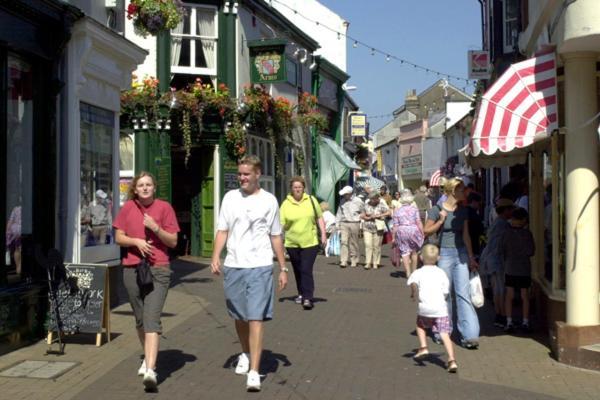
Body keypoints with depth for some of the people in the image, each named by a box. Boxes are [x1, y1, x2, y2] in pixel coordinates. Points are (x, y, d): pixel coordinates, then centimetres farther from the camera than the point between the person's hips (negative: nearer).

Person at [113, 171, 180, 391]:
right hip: (132, 269, 3)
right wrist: (136, 241, -10)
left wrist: (156, 228, -14)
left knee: (152, 319, -14)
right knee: (140, 319, 14)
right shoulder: (128, 208, 8)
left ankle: (150, 370, -22)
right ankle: (148, 358, 35)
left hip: (158, 269, -3)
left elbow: (173, 241, 1)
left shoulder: (164, 207, 1)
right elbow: (119, 238, 8)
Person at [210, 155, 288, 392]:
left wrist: (283, 269, 7)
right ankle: (246, 354, 39)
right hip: (233, 266, 3)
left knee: (256, 318, -10)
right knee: (239, 317, 16)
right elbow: (222, 230, 7)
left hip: (260, 266, -3)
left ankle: (254, 372, -10)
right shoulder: (230, 197, 7)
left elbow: (276, 237, 8)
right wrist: (215, 257, -7)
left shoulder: (269, 200, 3)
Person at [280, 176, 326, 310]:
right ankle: (301, 294, 31)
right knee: (298, 271, 14)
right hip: (292, 243, 2)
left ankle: (308, 298, -12)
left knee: (306, 270, -12)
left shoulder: (311, 200, 2)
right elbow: (281, 224, -4)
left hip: (310, 242, -1)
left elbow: (319, 218, 9)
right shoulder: (285, 204, -2)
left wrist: (323, 235, 3)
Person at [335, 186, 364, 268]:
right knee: (343, 241, -9)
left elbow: (363, 213, 3)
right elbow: (339, 213, 15)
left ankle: (354, 261, 19)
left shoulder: (358, 201, -3)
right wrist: (337, 223, 10)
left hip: (354, 224, -2)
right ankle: (343, 261, -10)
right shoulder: (343, 201, 8)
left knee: (354, 243, 5)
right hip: (344, 224, 2)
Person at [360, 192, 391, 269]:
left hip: (378, 228, -2)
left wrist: (378, 215, -17)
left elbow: (388, 213, -12)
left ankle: (375, 263, 9)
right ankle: (368, 263, -6)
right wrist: (367, 218, -10)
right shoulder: (367, 205, 8)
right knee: (368, 245, -8)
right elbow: (362, 215, 10)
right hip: (367, 228, 2)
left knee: (376, 246, 0)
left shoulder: (381, 205, -2)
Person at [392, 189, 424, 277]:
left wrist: (394, 237, 7)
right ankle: (414, 271, 20)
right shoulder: (414, 209, 2)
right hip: (413, 230, 0)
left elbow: (396, 226, 2)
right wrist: (422, 233, 1)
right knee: (414, 251, 15)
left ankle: (408, 272, -5)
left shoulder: (397, 211, 4)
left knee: (405, 252, 2)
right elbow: (418, 222, -4)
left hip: (402, 231, 0)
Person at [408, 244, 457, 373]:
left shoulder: (418, 273, 4)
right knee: (445, 334, -3)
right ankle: (452, 360, -14)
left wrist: (415, 296, -2)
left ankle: (423, 347, 20)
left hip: (425, 308, -1)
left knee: (420, 325, 29)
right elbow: (446, 293, 12)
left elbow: (413, 284, -18)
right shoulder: (441, 273, 13)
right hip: (441, 308, 1)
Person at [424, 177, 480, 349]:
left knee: (463, 293, -4)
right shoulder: (437, 210, -6)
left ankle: (470, 335, -6)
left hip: (461, 253, 3)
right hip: (444, 253, -3)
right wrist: (441, 221, -16)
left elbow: (466, 235, 12)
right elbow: (426, 231, -2)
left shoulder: (463, 211, 7)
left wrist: (471, 257, 11)